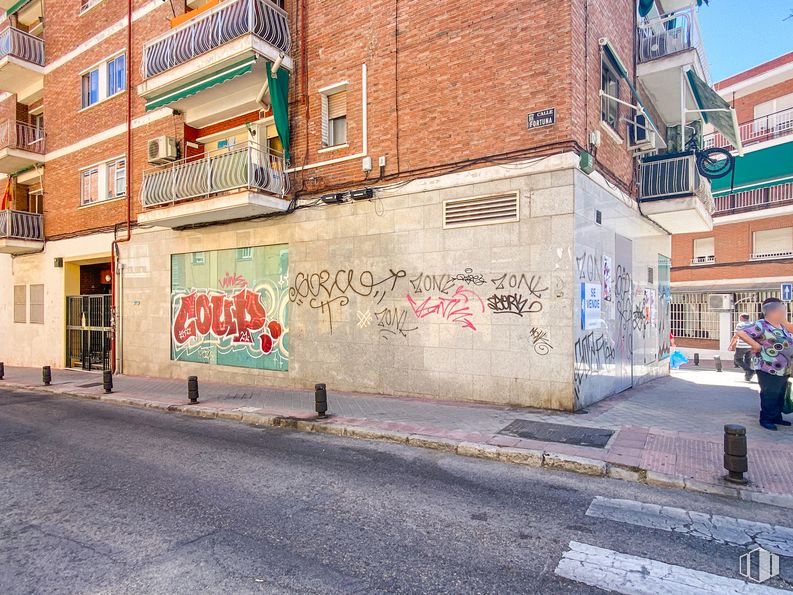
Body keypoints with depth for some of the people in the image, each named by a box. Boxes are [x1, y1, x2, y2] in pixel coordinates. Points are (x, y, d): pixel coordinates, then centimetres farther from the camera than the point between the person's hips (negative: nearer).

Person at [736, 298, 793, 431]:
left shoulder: (781, 325, 12)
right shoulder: (761, 326, -16)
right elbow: (741, 333, -23)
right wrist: (756, 345, -23)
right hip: (769, 369, -9)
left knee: (780, 394, 17)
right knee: (770, 395, -3)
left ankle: (777, 417, 29)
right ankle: (766, 419, 9)